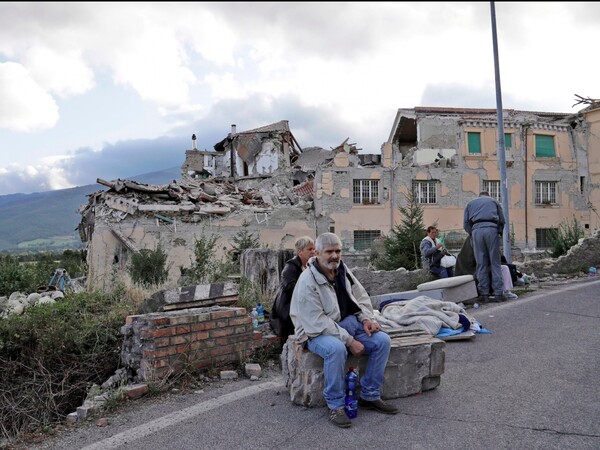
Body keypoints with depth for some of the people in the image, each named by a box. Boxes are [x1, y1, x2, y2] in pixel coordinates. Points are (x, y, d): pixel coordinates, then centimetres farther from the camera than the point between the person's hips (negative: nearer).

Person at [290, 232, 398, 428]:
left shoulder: (343, 270, 2)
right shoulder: (307, 282, -21)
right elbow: (318, 323, -24)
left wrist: (366, 318, -6)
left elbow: (361, 297, 14)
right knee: (336, 348, -38)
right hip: (318, 332, -7)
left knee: (382, 340, -9)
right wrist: (350, 341, -25)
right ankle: (335, 406, -18)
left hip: (348, 323, 8)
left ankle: (370, 396, 4)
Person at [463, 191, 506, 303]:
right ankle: (498, 292, -2)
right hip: (492, 229, -1)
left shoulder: (470, 203, 26)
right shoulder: (494, 201, 26)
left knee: (480, 263, 2)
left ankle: (484, 293, 1)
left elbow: (466, 223, 14)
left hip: (476, 230, 1)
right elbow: (502, 220, 16)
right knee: (495, 262, 1)